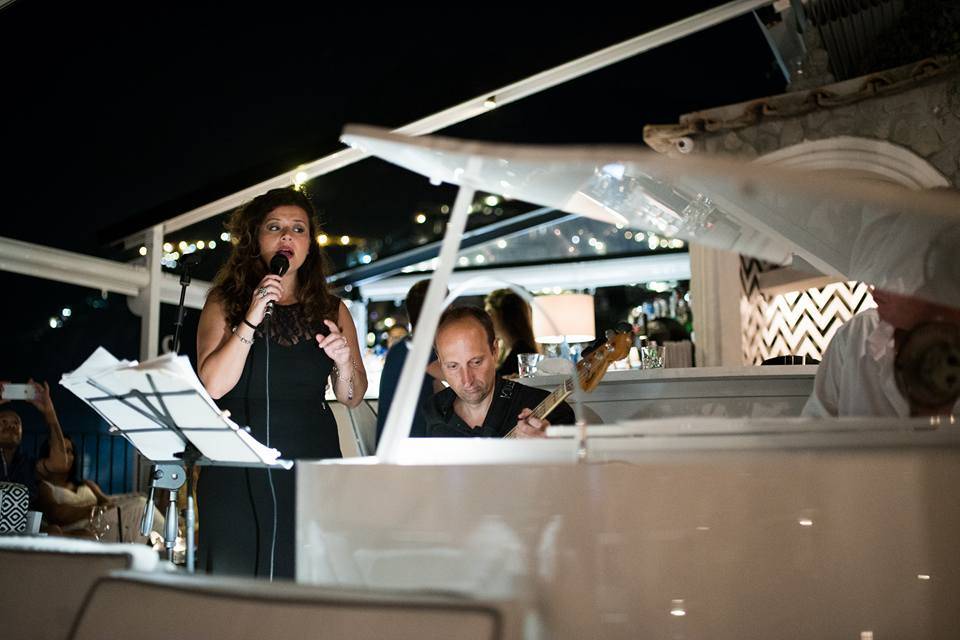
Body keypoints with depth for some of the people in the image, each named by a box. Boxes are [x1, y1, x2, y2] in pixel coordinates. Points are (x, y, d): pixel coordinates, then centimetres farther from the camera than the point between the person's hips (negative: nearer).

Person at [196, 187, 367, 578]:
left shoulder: (331, 309, 10)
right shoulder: (225, 303, 5)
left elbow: (352, 398, 12)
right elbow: (213, 385, -7)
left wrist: (343, 361, -7)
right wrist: (251, 320, -13)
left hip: (312, 464, 2)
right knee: (235, 578, -2)